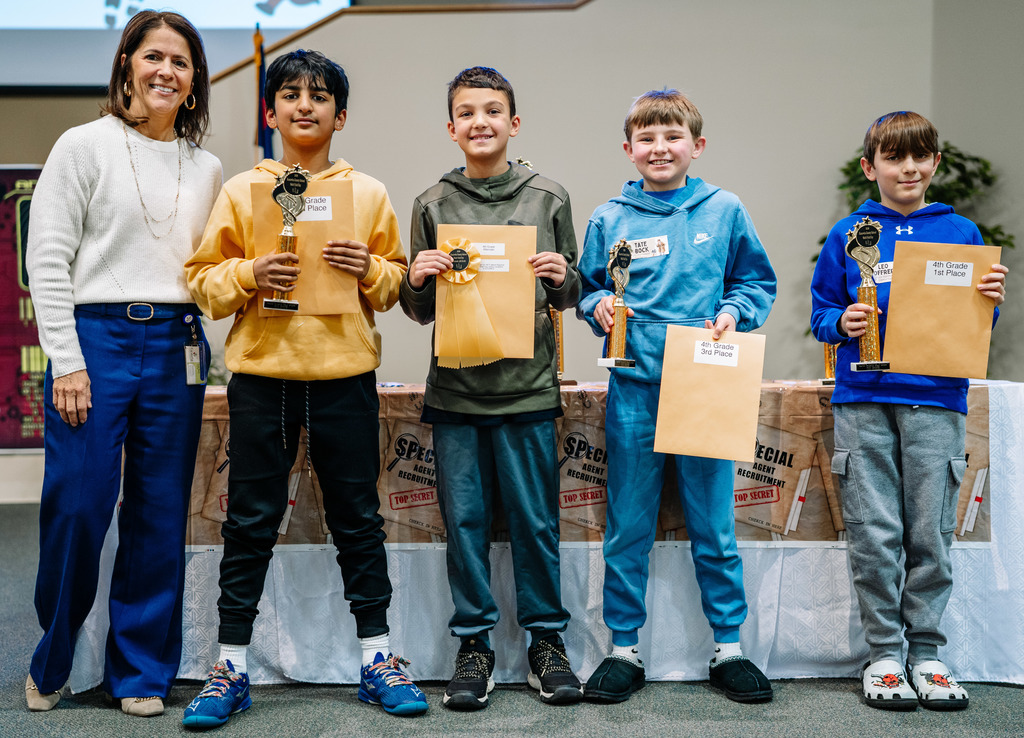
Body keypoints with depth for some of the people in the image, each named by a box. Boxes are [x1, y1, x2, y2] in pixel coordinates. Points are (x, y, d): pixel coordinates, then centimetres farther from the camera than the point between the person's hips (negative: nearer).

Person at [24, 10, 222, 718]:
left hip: (176, 348, 4)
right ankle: (50, 666, 21)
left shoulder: (207, 168, 14)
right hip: (96, 339, -4)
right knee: (77, 507, -3)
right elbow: (48, 259, -4)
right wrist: (68, 359, -11)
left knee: (161, 517, 6)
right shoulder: (85, 146, 1)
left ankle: (142, 673, 20)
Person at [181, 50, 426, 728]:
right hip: (261, 371, 0)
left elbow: (397, 281, 10)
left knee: (359, 518, 7)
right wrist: (250, 275, -13)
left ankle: (378, 656, 19)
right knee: (250, 521, 5)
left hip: (345, 373, 0)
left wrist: (368, 269, -10)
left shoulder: (369, 193, 8)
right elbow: (204, 280, 5)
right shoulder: (241, 191, 7)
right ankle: (232, 665, 16)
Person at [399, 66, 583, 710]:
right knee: (465, 521, 6)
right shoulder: (433, 205, 7)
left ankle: (547, 638, 21)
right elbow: (419, 312, 11)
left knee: (535, 520, 5)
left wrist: (562, 277, -11)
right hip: (455, 389, 1)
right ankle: (474, 644, 20)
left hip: (528, 389, -1)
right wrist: (417, 281, -9)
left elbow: (568, 298, 10)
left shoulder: (549, 198, 5)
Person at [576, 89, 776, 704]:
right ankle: (624, 648, 19)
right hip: (634, 388, 0)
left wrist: (733, 313, -7)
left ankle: (729, 645, 23)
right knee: (628, 528, 6)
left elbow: (758, 283, 11)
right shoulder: (609, 219, 6)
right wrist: (599, 305, -7)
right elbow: (588, 287, 14)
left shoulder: (725, 211, 5)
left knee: (714, 527, 8)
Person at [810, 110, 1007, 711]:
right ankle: (883, 654, 13)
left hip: (936, 398, 1)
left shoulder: (961, 233, 11)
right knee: (875, 535, 1)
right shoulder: (849, 233, 8)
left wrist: (991, 301, -7)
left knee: (932, 534, 3)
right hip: (864, 399, 0)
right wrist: (842, 323, -10)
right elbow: (821, 312, 11)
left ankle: (927, 654, 16)